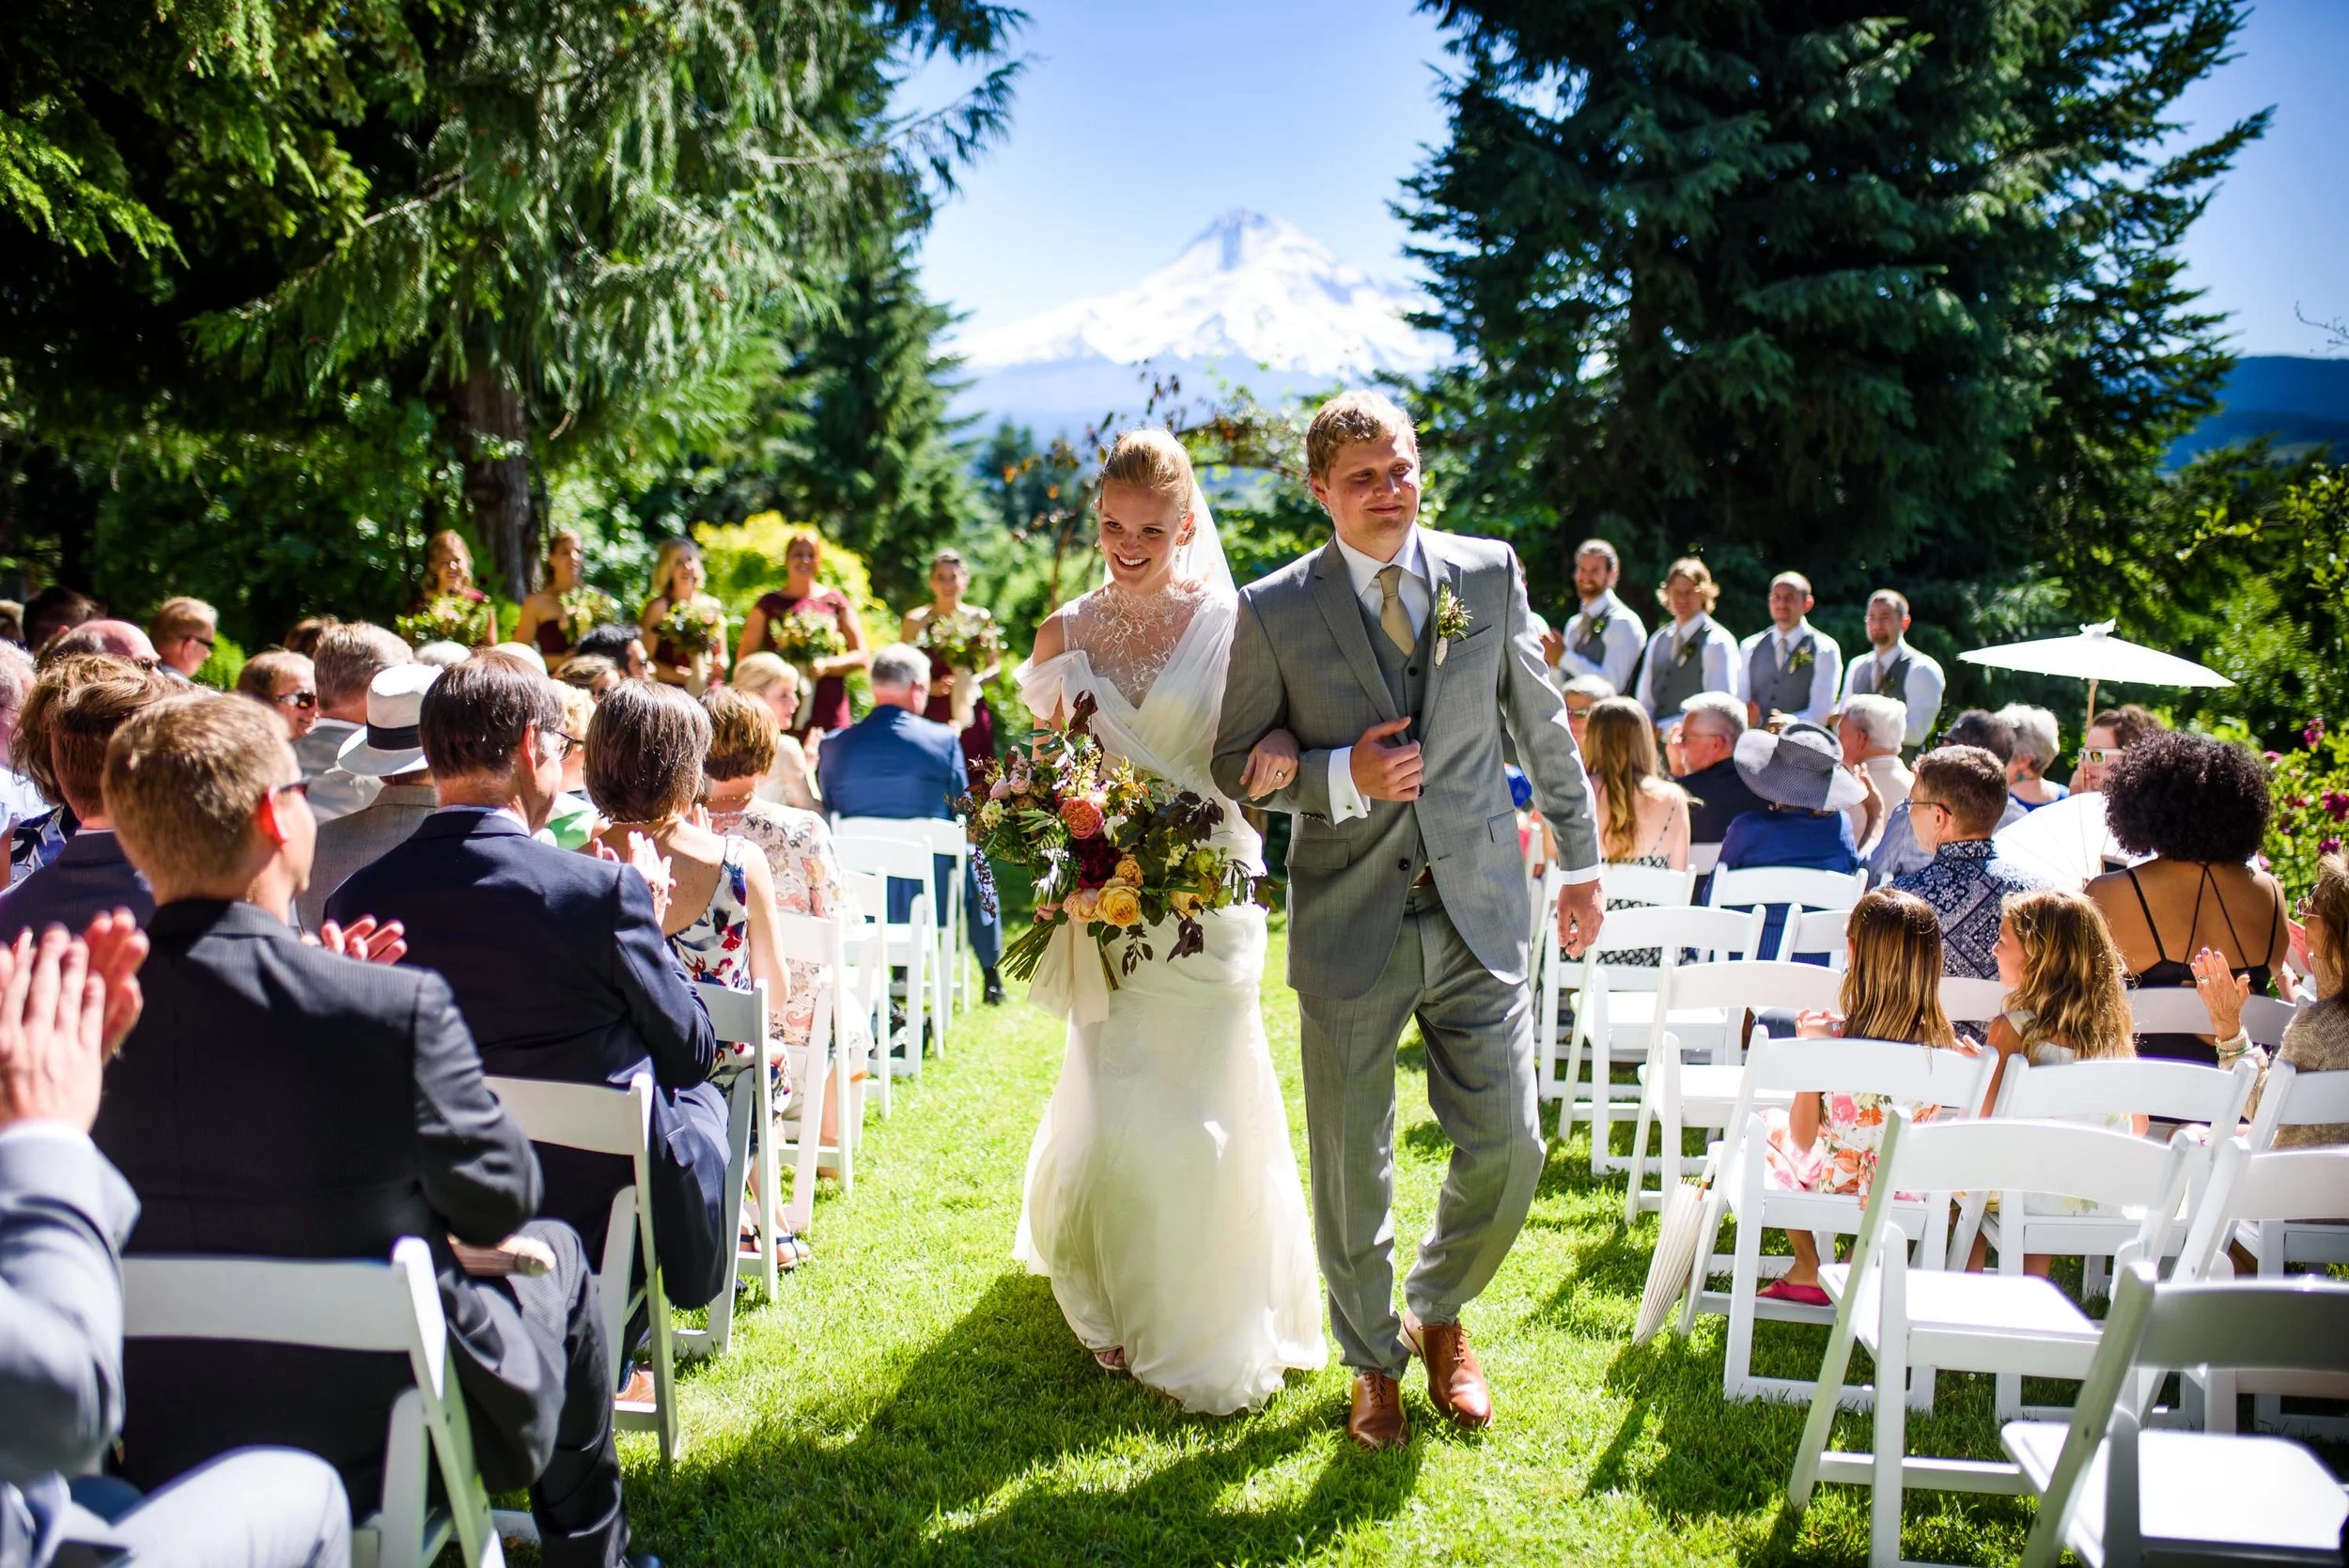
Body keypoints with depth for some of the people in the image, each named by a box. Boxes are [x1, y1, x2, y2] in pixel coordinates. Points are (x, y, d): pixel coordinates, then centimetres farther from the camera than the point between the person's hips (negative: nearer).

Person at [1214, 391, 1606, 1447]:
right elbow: (1236, 765, 1)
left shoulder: (1489, 574, 2)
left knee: (1507, 1147, 3)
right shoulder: (1274, 612, -4)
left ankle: (1439, 1314, 34)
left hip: (1477, 914, 2)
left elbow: (1543, 725, 11)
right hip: (1350, 923, -1)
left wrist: (1581, 861, 13)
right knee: (1352, 1169, 8)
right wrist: (1342, 777, -16)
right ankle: (1374, 1361, 33)